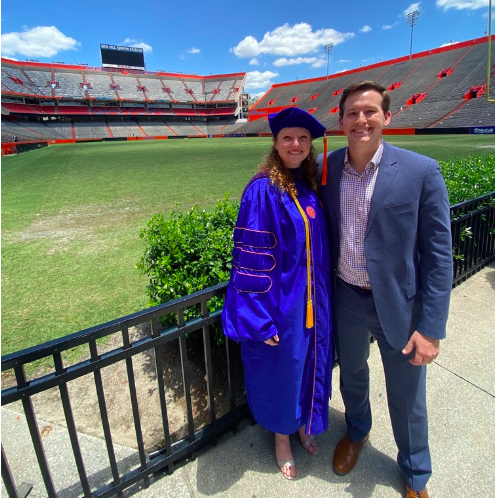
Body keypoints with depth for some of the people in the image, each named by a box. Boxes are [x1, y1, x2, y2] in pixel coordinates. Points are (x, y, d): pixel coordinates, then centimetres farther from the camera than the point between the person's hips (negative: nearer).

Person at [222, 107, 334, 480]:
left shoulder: (310, 187, 3)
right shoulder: (262, 191, -17)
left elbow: (321, 246, 11)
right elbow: (252, 256, -18)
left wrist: (323, 301, 11)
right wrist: (262, 318, -18)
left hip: (313, 303, 6)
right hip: (281, 305, -6)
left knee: (309, 365, 22)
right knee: (281, 369, 15)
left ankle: (305, 424, 50)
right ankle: (282, 436, 43)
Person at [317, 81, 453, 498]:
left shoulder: (421, 171, -13)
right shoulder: (325, 168, -4)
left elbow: (438, 255, -11)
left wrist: (431, 327, -13)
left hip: (399, 303, -2)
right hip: (345, 298, 3)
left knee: (407, 399, 17)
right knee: (351, 376, 26)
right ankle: (357, 431, 59)